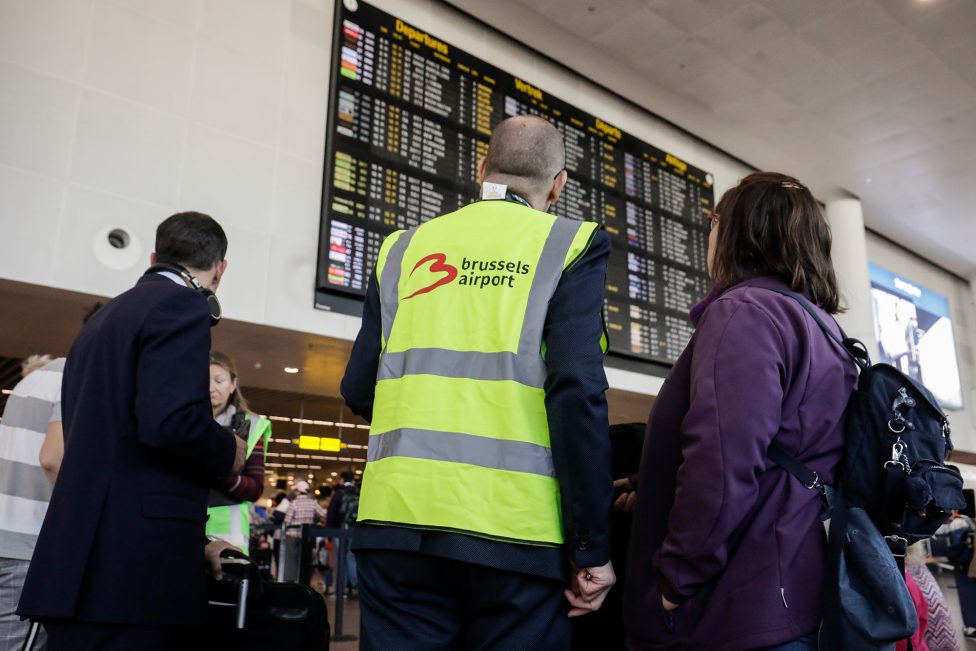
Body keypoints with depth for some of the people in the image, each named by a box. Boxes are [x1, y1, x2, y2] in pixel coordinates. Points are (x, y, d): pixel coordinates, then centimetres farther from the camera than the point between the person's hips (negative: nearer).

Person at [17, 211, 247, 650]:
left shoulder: (103, 317, 20)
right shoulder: (180, 307, -7)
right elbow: (170, 422, -23)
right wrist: (229, 453, -2)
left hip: (77, 563, 9)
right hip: (133, 567, -9)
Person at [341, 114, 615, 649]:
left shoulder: (404, 247, 11)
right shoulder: (570, 245, 1)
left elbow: (358, 389, 10)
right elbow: (577, 391, -10)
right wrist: (591, 544, -6)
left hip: (398, 516, 3)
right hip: (513, 527, -3)